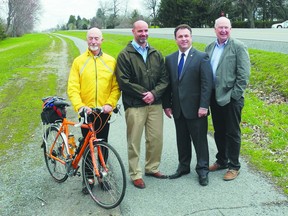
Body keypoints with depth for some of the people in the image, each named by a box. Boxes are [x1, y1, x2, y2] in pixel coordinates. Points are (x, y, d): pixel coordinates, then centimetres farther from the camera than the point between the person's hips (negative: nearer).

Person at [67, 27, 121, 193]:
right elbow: (73, 88, -3)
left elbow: (116, 87, 1)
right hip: (86, 112, 0)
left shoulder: (111, 61, 3)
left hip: (104, 112, 1)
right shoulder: (79, 61, 1)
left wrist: (110, 104, -13)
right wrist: (79, 106, -17)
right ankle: (89, 177, 22)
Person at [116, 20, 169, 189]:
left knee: (156, 139, 8)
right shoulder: (125, 55, -1)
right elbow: (123, 81, -8)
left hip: (155, 103, 4)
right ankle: (136, 174, 15)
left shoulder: (156, 54, 11)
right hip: (135, 105, -4)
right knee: (134, 141, 2)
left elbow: (164, 78, 7)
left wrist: (154, 93, -9)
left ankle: (152, 168, 28)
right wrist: (143, 94, -10)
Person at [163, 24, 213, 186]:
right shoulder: (170, 59, 8)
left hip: (196, 109, -4)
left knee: (200, 140, 6)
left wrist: (204, 106, -16)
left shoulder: (202, 57, -6)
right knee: (182, 140, 15)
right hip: (178, 109, 4)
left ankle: (202, 170, 20)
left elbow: (207, 83, -11)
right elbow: (168, 84, 10)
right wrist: (167, 105, 5)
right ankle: (183, 167, 30)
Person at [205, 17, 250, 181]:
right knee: (219, 132, 16)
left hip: (231, 98, -5)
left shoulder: (238, 47, -7)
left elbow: (244, 74, -11)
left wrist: (235, 95, -15)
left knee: (232, 133, 4)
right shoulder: (210, 47, 10)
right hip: (214, 97, 6)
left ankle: (234, 166, 18)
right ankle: (221, 161, 32)